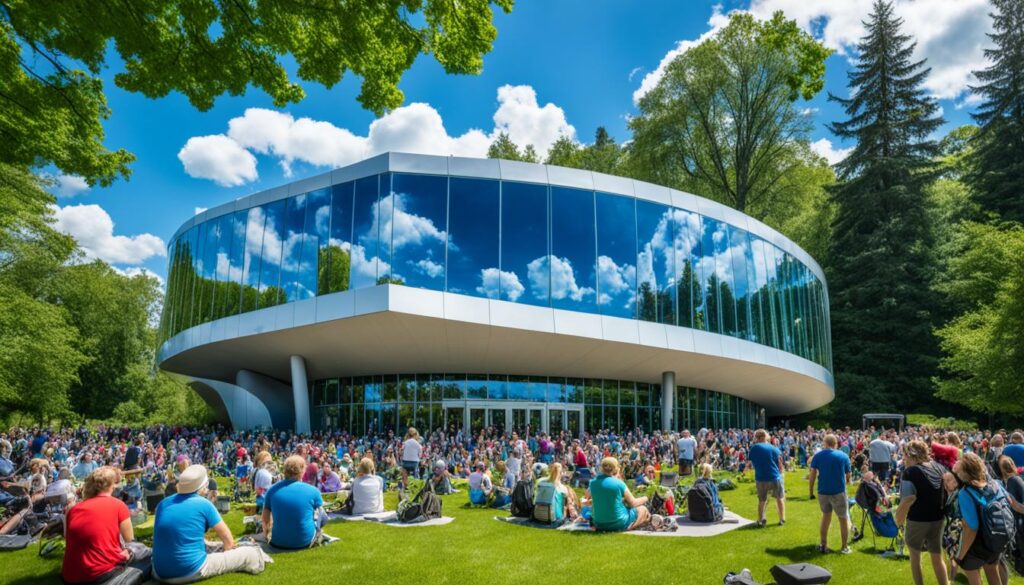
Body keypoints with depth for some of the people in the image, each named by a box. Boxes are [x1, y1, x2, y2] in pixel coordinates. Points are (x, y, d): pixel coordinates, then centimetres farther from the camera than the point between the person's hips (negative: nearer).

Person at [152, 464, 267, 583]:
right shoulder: (203, 504, -9)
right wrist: (228, 555, 20)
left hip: (160, 573, 7)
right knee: (250, 553, 5)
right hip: (192, 571, -7)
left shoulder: (163, 503, 6)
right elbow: (229, 541, 0)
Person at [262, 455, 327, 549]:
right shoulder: (312, 490, -12)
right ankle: (315, 539, 18)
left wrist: (267, 536, 23)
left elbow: (265, 520, 2)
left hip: (278, 542, 3)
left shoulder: (272, 489, -8)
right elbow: (320, 512, 8)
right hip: (305, 542, -3)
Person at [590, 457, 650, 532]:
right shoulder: (618, 483, -16)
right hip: (618, 524, -3)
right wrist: (645, 499, 16)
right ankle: (628, 528, 4)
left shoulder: (593, 482, -3)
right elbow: (633, 503, -3)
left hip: (599, 525, 3)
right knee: (642, 509, 17)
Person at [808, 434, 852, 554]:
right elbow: (848, 476, 1)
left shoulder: (817, 455, -2)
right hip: (838, 491, -2)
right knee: (844, 519, 13)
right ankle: (845, 547, 19)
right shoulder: (843, 456, -3)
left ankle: (823, 545, 21)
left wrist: (811, 491, -1)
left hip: (822, 491, 2)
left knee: (826, 516, 19)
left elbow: (812, 474, -7)